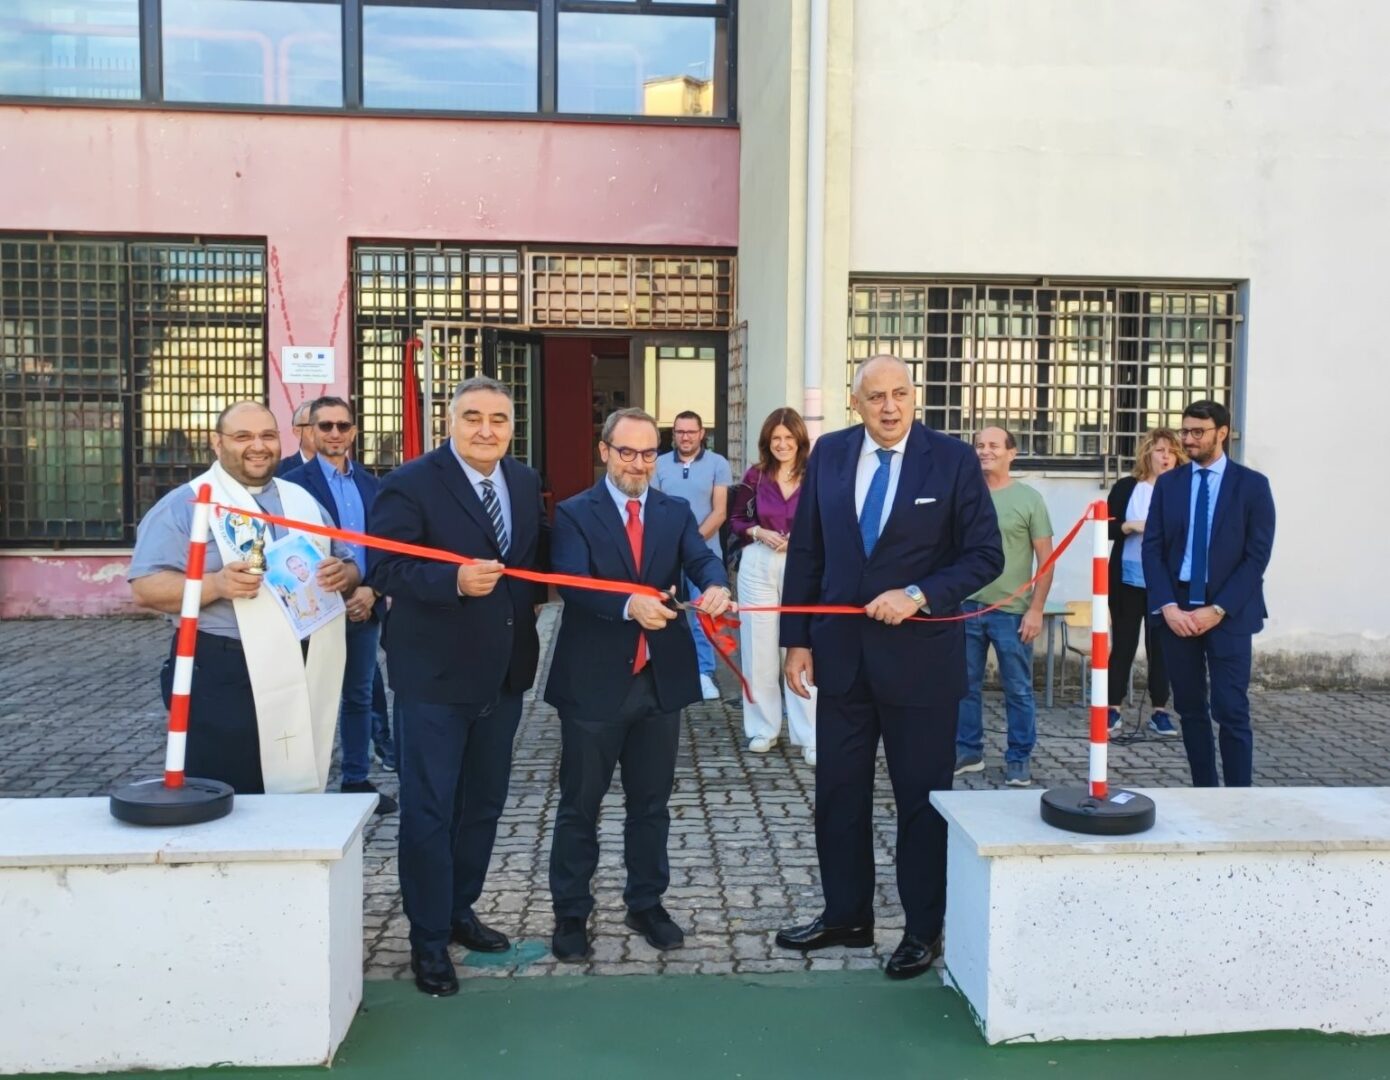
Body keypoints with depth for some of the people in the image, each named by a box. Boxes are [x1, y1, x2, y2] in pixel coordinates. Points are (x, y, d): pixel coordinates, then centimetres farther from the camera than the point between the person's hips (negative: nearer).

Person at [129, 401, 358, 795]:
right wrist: (215, 584, -26)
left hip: (307, 676, 5)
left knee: (297, 798, 14)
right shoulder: (185, 504, -2)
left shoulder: (303, 500, 15)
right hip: (222, 680, -5)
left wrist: (343, 574, -7)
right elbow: (146, 587, -9)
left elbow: (349, 567, 18)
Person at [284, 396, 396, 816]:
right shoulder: (295, 483, -6)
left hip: (365, 607, 5)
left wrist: (373, 591, -6)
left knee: (359, 697, 12)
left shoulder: (370, 484, 11)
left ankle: (357, 780, 23)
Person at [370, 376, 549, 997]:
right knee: (429, 810, 2)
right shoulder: (411, 484, -13)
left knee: (484, 803, 18)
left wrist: (532, 590, -1)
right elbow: (383, 568, -19)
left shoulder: (526, 482, 7)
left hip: (505, 672, 7)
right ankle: (429, 940, 17)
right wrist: (456, 580, -31)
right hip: (436, 674, -6)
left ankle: (459, 911, 37)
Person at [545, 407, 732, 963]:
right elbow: (573, 584, -21)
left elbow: (701, 558, -10)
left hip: (661, 680, 4)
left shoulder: (676, 512, 7)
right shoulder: (574, 514, -6)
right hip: (594, 682, -4)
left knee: (651, 802, 16)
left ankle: (647, 904, 32)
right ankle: (571, 913, 22)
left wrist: (716, 586, -34)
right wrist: (629, 604, -39)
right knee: (580, 804, 9)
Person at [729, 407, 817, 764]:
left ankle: (809, 736, 4)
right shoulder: (754, 475, 3)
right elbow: (736, 521, 9)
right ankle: (763, 727, 22)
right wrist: (758, 533, -9)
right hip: (758, 567, 2)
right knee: (759, 648, 8)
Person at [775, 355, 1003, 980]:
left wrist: (918, 595, -19)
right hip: (840, 651, 4)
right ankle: (846, 916, 30)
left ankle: (923, 930, 24)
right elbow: (806, 552, 5)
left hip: (920, 655, -3)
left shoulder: (952, 459, -7)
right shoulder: (829, 454, 3)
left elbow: (985, 555, -7)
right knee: (838, 790, 12)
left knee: (922, 795, 8)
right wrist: (798, 640, 2)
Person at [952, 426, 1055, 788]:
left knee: (1018, 690, 4)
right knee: (966, 686, 10)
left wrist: (1036, 608, -7)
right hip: (966, 606, 3)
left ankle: (1019, 758, 17)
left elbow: (1046, 558, -1)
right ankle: (968, 750, 24)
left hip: (1012, 611, -3)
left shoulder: (1029, 498, -1)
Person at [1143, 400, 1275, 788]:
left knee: (1231, 710, -5)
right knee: (1190, 708, 8)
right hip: (1177, 610, 3)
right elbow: (1152, 548, 4)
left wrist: (1217, 609, -13)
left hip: (1228, 613, -3)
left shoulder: (1252, 484, 0)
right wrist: (1168, 606, -9)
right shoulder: (1168, 483, 8)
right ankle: (1203, 791, 18)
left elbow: (1257, 555, -5)